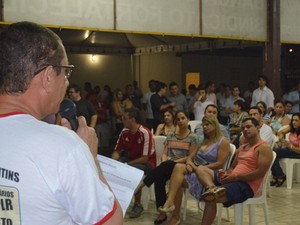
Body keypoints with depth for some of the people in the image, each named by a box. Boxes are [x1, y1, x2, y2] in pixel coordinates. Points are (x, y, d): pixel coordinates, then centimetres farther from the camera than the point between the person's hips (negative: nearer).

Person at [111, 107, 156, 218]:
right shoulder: (124, 132, -2)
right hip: (130, 159, 7)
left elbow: (145, 158, -25)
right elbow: (117, 151, 5)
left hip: (147, 163, -6)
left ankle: (138, 205, -19)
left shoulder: (145, 133, -22)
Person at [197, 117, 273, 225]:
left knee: (211, 199, -29)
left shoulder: (264, 148, -6)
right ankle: (213, 189, -29)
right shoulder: (242, 148, 22)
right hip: (232, 180, 10)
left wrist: (236, 177, -17)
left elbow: (260, 173, -17)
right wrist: (227, 174, -1)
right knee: (201, 169, -3)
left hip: (246, 185, -9)